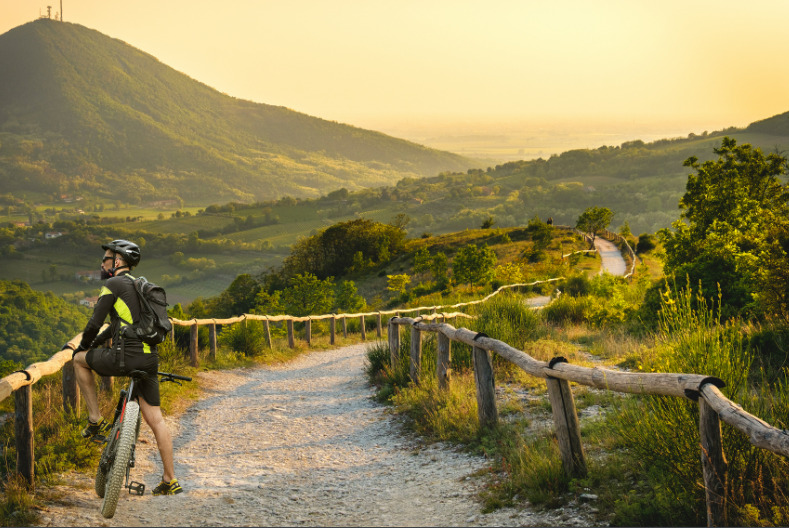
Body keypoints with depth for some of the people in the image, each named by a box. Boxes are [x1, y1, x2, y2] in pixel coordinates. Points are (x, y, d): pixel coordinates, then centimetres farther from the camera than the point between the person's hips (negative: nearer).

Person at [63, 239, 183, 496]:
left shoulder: (113, 285, -3)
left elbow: (95, 323, -6)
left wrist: (84, 345, 12)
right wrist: (95, 342, 36)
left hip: (125, 357, -8)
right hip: (150, 358, 8)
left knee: (79, 359, 19)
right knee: (155, 419, 10)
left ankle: (95, 420, 16)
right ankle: (169, 480, 9)